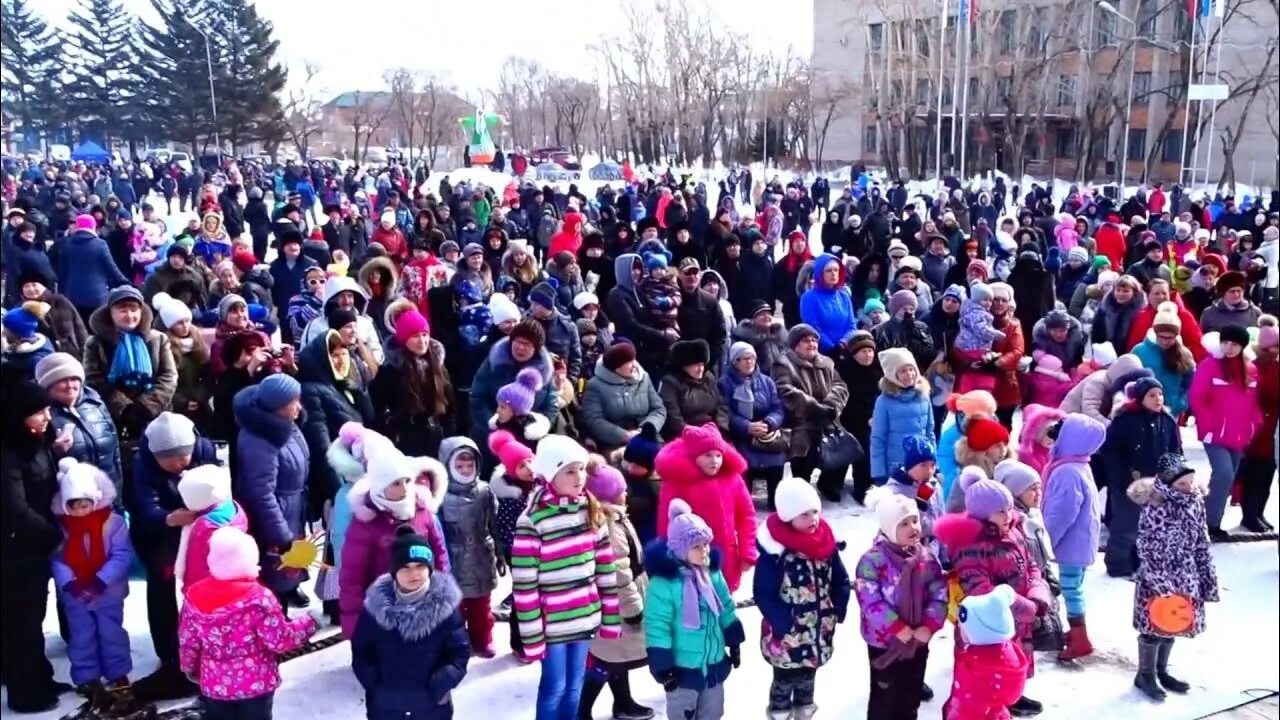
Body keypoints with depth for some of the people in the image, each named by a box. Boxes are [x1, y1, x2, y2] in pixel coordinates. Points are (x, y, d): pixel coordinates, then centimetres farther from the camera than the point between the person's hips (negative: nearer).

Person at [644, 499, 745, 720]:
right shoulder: (664, 582, -22)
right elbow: (657, 627, -20)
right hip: (683, 667, -6)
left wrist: (734, 643, 13)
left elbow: (726, 611, 10)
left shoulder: (712, 573, -2)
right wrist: (662, 666, -20)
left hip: (715, 662, 6)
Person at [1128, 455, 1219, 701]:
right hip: (1157, 581, -6)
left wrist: (1208, 578, 9)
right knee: (1154, 627, 4)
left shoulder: (1195, 502, -1)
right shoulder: (1155, 509, -21)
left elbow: (1202, 544, 8)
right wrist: (1161, 586, -21)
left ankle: (1161, 671, 35)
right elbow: (1147, 552, -20)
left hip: (1185, 579, 7)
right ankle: (1145, 675, 22)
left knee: (1174, 625, 17)